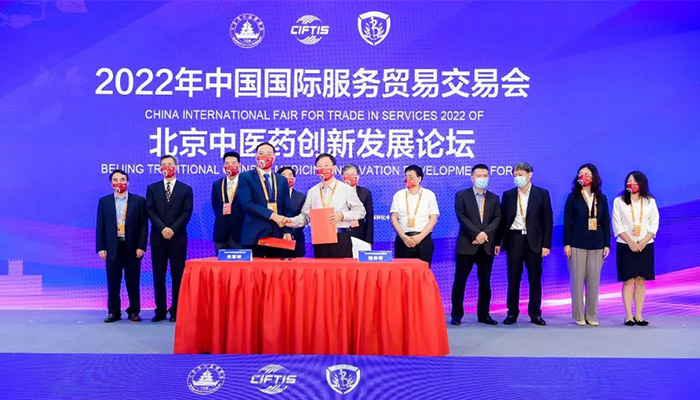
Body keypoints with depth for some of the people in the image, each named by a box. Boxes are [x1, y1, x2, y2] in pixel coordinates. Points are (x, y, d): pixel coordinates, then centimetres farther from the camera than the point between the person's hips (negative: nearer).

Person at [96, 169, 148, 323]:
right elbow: (100, 226, 6)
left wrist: (141, 246, -7)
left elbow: (143, 225, 0)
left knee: (133, 282, 4)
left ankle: (134, 311, 14)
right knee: (113, 282, 4)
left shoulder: (139, 201, 4)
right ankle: (113, 312, 14)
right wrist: (101, 248, -2)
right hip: (112, 248, 1)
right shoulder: (104, 201, 8)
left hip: (132, 248, -1)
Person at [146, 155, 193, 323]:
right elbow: (150, 211, 1)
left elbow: (187, 212, -1)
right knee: (158, 275, 3)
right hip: (158, 238, 1)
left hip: (178, 238, -1)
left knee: (178, 275, 0)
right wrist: (162, 229, -12)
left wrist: (173, 229, -13)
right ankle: (160, 310, 10)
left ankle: (176, 311, 6)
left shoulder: (186, 189, 7)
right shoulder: (152, 188, 10)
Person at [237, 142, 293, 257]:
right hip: (254, 236, -3)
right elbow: (247, 203, -10)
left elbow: (287, 209, 11)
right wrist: (272, 215, -17)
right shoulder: (245, 177, 3)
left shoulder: (282, 180, 15)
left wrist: (287, 231, -4)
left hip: (278, 236, 3)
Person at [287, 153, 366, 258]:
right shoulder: (312, 192, 12)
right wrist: (290, 221, -6)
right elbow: (305, 216, 11)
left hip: (341, 238, -3)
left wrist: (342, 215, -11)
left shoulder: (346, 189, 4)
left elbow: (360, 211, 3)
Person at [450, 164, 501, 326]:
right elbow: (462, 217, -7)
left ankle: (484, 314, 16)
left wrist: (485, 234, -12)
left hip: (487, 246, 3)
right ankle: (456, 315, 6)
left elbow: (497, 219, 3)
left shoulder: (494, 198, 14)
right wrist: (476, 233, -16)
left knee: (485, 282, 7)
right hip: (467, 245, -3)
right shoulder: (462, 195, 4)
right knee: (460, 281, -2)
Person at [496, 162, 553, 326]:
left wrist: (546, 244, -6)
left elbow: (547, 220, 1)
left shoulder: (542, 194, 3)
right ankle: (512, 313, 13)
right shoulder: (508, 195, 8)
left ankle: (535, 314, 15)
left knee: (535, 280, 5)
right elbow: (502, 219, 9)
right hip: (514, 239, 1)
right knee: (513, 279, 4)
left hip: (534, 241, -1)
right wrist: (497, 242, 4)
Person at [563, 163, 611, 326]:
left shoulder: (601, 198, 9)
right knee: (577, 280, 0)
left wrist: (607, 244, 5)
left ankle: (592, 316, 12)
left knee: (594, 281, 3)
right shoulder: (573, 197, 3)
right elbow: (567, 221, 0)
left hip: (596, 244, 2)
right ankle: (578, 316, 8)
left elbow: (606, 222, 10)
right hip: (577, 244, -2)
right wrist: (566, 244, -6)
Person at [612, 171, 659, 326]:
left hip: (645, 246, 2)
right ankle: (628, 315, -2)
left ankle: (638, 315, 5)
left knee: (641, 281, 2)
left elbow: (654, 224, 4)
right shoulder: (619, 201, 4)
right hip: (626, 246, -2)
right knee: (628, 281, -5)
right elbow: (617, 225, -1)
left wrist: (643, 242, -9)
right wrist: (630, 242, -11)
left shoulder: (650, 202, 9)